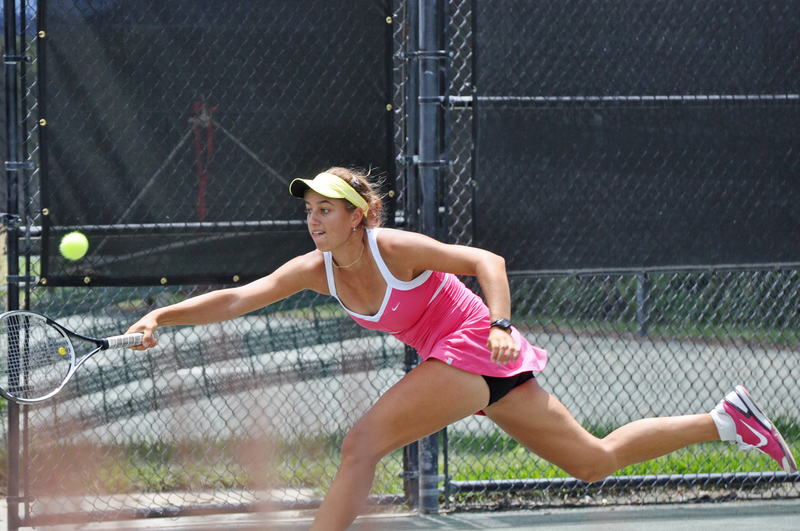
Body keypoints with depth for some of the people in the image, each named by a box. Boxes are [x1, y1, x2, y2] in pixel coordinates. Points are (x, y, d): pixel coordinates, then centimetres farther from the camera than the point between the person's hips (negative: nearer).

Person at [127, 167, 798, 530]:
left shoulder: (393, 249, -18)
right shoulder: (315, 269, 2)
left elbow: (488, 262, -18)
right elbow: (236, 299, -4)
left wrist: (501, 324, -33)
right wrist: (161, 317, -17)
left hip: (474, 347, -8)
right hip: (450, 359, 8)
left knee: (362, 442, -20)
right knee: (595, 460, 14)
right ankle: (725, 420, 21)